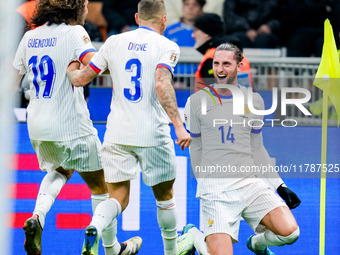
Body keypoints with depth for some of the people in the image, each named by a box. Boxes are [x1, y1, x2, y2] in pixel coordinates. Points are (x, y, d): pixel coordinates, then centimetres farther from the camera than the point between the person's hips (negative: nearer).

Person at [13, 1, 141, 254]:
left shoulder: (30, 36, 6)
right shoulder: (74, 32, -12)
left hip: (36, 127, 6)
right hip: (70, 126, -6)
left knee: (61, 170, 31)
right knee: (100, 185, 11)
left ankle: (37, 217, 4)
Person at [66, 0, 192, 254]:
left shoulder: (114, 42, 6)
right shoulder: (167, 46, -6)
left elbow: (81, 78, 11)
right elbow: (162, 85, -22)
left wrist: (71, 70, 35)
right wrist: (179, 126, -25)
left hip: (117, 135, 3)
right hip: (152, 135, -3)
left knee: (118, 197, 3)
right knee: (165, 196, 17)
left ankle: (95, 226, -28)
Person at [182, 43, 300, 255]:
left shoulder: (254, 100, 9)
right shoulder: (196, 102, 2)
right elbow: (196, 150, 11)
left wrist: (281, 186, 13)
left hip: (250, 182, 3)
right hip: (214, 189, -3)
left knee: (289, 231, -16)